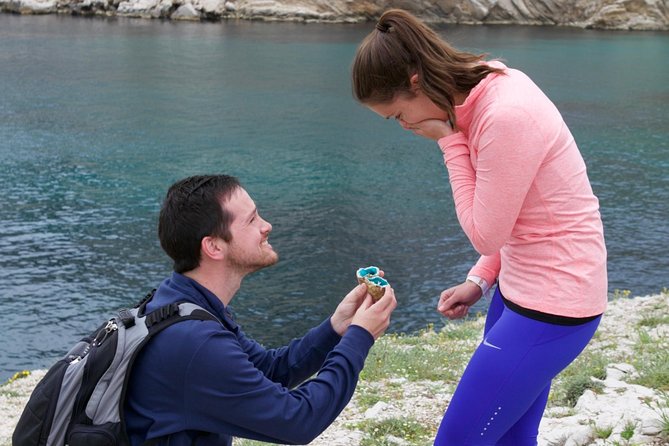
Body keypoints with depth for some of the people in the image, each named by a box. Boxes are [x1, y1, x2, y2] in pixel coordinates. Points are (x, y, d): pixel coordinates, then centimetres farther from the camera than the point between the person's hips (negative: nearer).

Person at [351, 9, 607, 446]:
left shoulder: (505, 116, -26)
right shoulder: (486, 88, 3)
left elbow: (486, 235, -16)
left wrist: (449, 140, -14)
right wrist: (480, 280, 5)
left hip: (551, 305, -9)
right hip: (522, 288, 9)